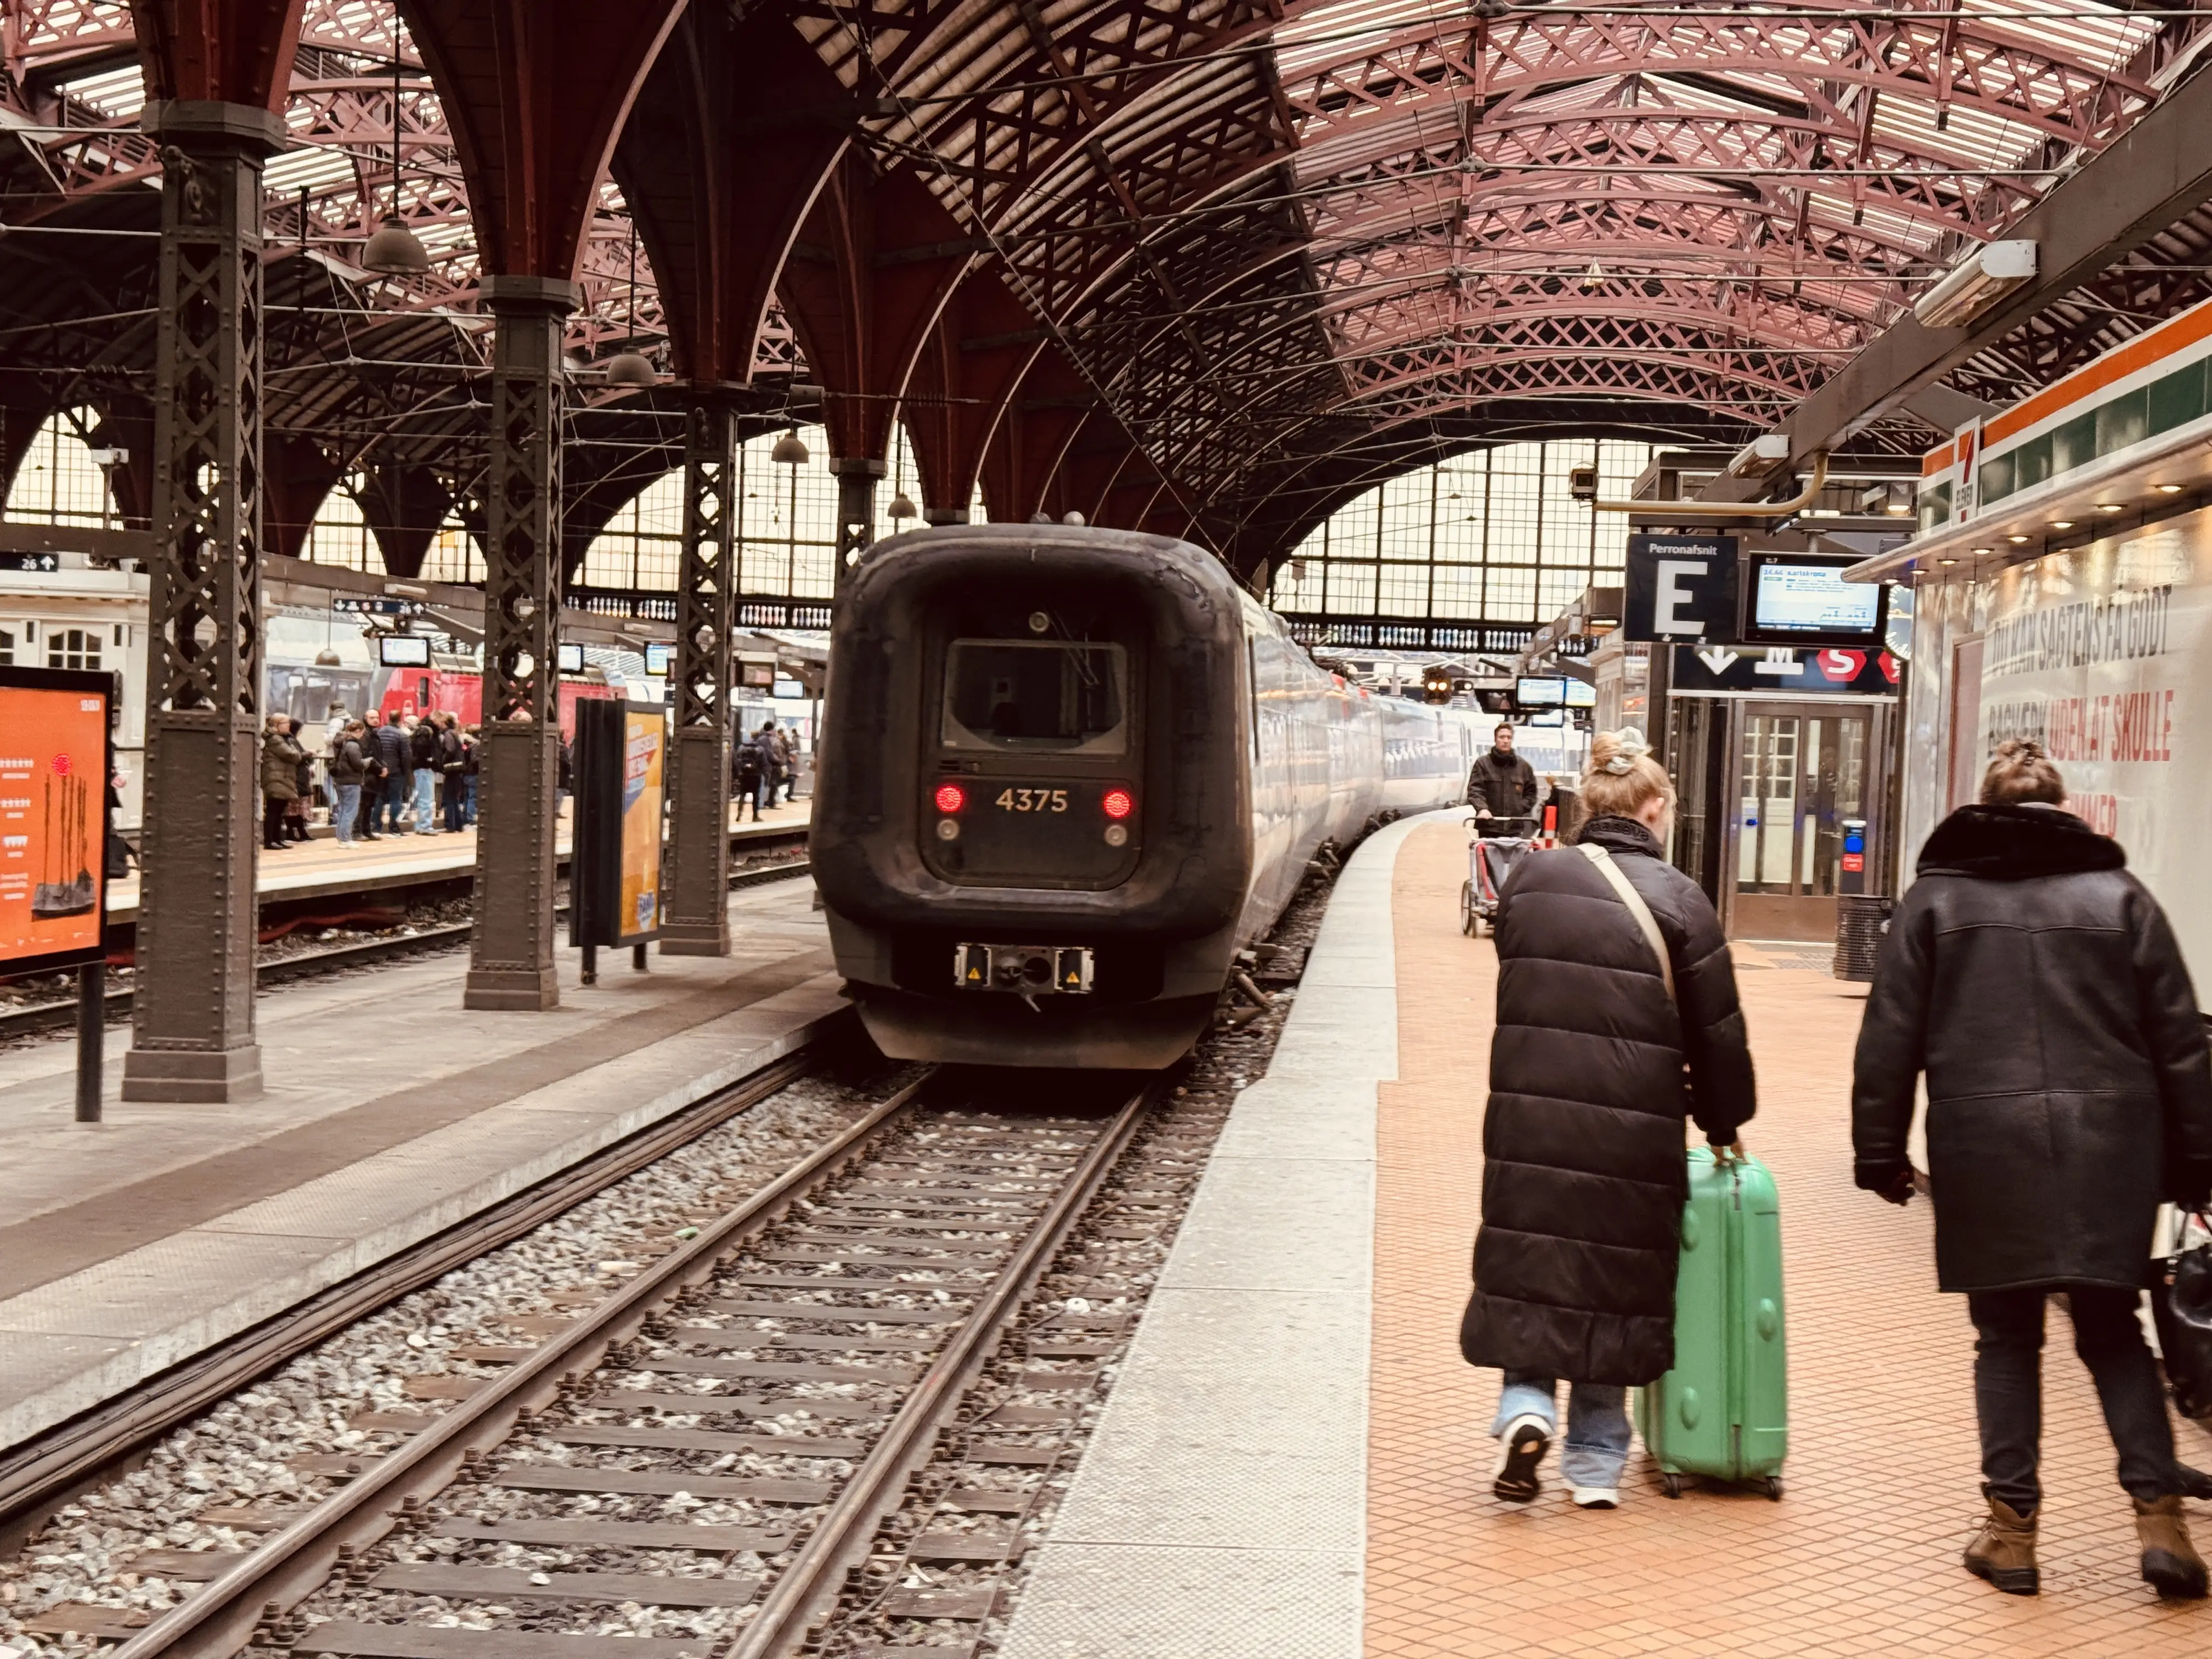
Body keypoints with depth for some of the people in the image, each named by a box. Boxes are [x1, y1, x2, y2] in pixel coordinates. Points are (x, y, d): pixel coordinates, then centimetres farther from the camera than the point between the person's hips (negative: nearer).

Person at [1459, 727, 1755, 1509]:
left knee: (1528, 1268, 14)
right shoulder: (1676, 900, -6)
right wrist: (1723, 1122, 13)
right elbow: (1716, 1029, -1)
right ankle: (1597, 1462, 16)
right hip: (1632, 1135, -2)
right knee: (1613, 1281, 10)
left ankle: (1525, 1408, -7)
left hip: (1529, 1117, 2)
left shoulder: (1528, 881, 4)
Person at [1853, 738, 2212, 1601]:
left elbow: (1889, 1040, 3)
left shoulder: (1934, 899, 6)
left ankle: (2012, 1528, 9)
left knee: (2006, 1336, 10)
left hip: (1986, 1151, -1)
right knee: (2113, 1332, 13)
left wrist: (1882, 1155, 9)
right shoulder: (2119, 895, 7)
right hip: (2111, 1146, 1)